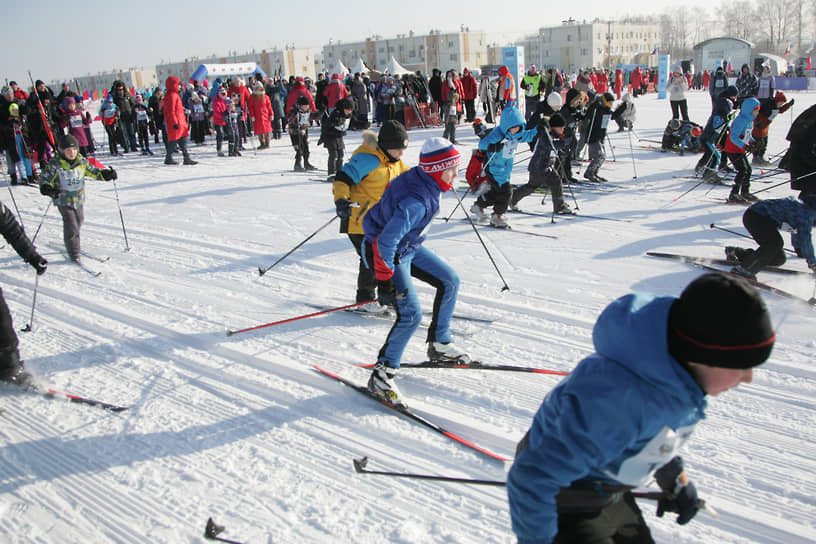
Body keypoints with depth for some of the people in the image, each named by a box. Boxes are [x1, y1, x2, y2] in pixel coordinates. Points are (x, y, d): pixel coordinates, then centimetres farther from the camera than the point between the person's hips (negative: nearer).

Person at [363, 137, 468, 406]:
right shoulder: (417, 201, -35)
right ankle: (382, 374, -3)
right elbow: (385, 241, -38)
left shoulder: (419, 178, -7)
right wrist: (386, 281, -30)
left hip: (408, 246, 10)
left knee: (449, 281, 13)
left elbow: (392, 191, 15)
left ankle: (439, 345, 26)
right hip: (388, 253, -10)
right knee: (411, 314, -16)